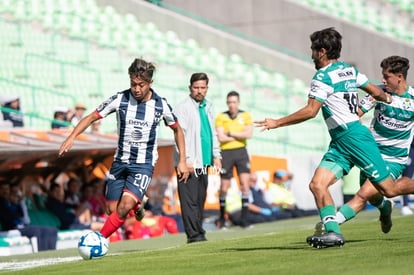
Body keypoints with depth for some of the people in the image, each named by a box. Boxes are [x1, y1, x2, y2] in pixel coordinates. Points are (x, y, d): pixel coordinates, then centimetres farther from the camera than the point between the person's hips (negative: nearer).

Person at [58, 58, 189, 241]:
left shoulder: (161, 105, -5)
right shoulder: (120, 99, -7)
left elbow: (177, 129, 11)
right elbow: (92, 117, -2)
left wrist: (182, 161, 7)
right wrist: (71, 137, -16)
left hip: (144, 164, -2)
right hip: (120, 162, 2)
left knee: (125, 206, -22)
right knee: (112, 210, 0)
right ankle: (136, 205, 31)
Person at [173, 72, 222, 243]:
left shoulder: (207, 107, 18)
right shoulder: (182, 108, -7)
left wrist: (216, 155, 19)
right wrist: (186, 160, -17)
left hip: (203, 163, 8)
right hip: (189, 164, -7)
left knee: (200, 200, 9)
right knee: (190, 200, -9)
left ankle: (198, 233, 14)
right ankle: (194, 235, -8)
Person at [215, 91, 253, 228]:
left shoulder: (246, 116, 6)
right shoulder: (221, 117, 1)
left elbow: (248, 134, -8)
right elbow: (221, 138, -9)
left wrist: (230, 133, -8)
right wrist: (239, 136, -5)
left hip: (241, 152, 1)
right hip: (226, 153, -1)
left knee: (245, 184, -9)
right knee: (224, 188, 2)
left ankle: (243, 218, -6)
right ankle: (222, 217, 21)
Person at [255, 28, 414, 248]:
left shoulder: (323, 77, -12)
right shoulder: (349, 70, 14)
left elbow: (310, 111, -18)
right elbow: (376, 92, 23)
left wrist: (276, 123, -11)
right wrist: (387, 98, 48)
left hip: (354, 137, -9)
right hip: (339, 143, 9)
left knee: (389, 189, -5)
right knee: (317, 184, -6)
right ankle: (332, 232, -16)